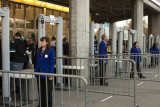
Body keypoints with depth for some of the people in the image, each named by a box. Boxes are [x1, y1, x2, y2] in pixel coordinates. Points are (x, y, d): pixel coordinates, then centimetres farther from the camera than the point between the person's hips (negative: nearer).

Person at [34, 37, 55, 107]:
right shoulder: (39, 50, 8)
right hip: (39, 73, 6)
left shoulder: (51, 51, -9)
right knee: (41, 90, 13)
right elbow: (37, 62, 14)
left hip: (47, 74, -6)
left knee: (48, 91, 6)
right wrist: (35, 71, 10)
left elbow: (52, 63, -10)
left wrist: (51, 74, -14)